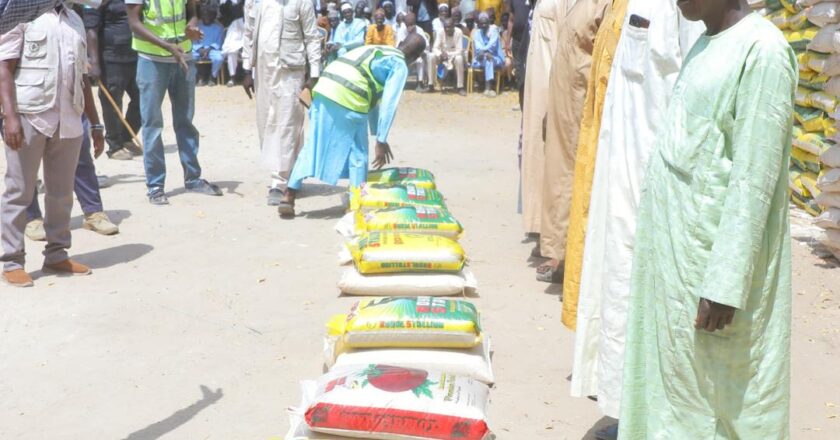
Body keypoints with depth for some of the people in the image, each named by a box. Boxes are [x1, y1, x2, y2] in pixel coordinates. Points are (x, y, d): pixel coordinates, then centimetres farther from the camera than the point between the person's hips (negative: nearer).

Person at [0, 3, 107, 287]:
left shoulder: (75, 21, 18)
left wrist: (96, 124, 17)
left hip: (68, 120, 6)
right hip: (29, 116, -5)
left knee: (62, 192, 10)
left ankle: (57, 255, 21)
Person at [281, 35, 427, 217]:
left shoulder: (375, 51, 31)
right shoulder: (400, 66, 6)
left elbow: (374, 98, 37)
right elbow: (388, 105, -4)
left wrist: (377, 133, 42)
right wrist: (381, 141, -2)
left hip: (324, 89, 7)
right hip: (348, 100, -7)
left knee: (312, 146, 13)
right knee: (358, 153, 8)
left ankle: (289, 198, 13)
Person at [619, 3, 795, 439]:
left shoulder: (762, 50, -15)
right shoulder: (705, 45, 11)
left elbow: (753, 181, -19)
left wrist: (725, 285, -21)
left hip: (712, 251, -8)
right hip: (672, 244, 8)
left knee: (717, 392, 4)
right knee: (670, 376, 16)